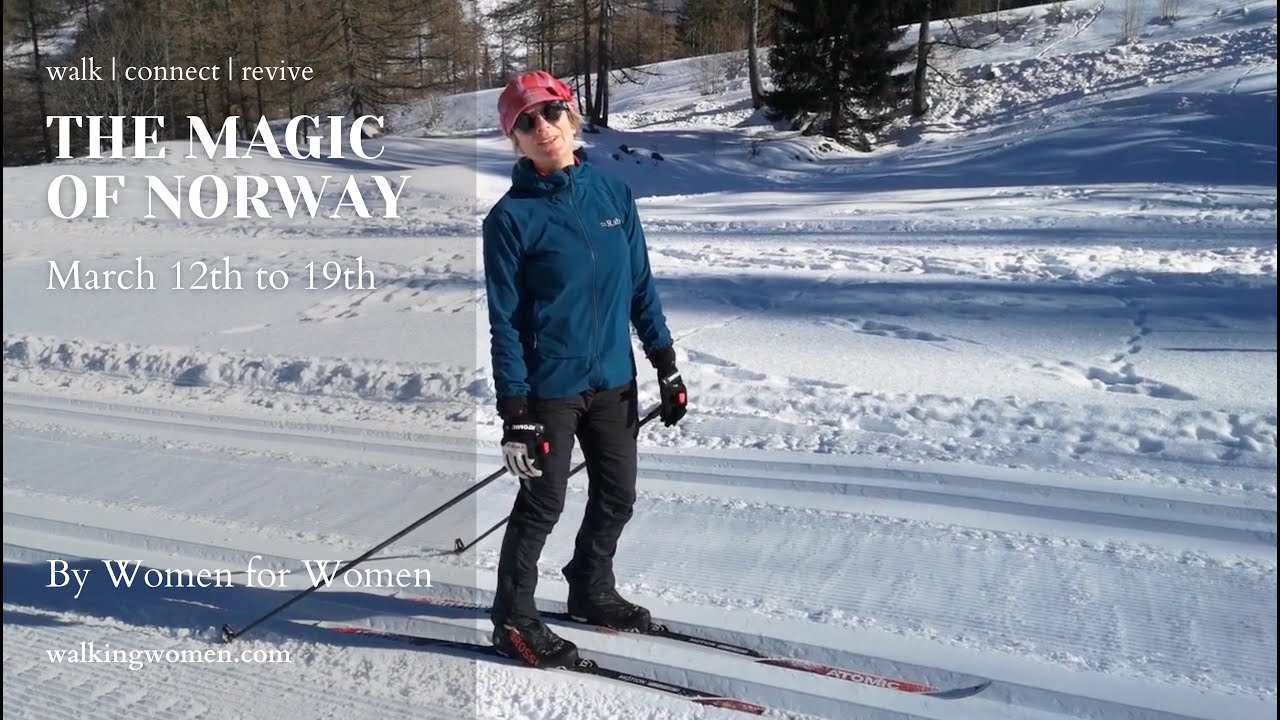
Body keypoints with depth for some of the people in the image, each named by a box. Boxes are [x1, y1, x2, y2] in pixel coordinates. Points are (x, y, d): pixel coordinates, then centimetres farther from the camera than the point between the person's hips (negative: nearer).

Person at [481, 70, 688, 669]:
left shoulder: (612, 193, 3)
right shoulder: (512, 216, -10)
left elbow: (640, 285, 8)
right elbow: (504, 321, -10)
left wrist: (667, 366, 7)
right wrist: (514, 412, -14)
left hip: (613, 378, 5)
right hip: (550, 385, -5)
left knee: (616, 498, 15)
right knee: (543, 504, 4)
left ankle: (591, 591, 38)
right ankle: (513, 619, 21)